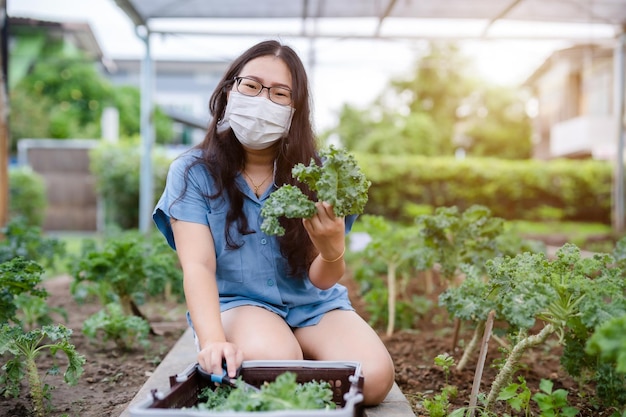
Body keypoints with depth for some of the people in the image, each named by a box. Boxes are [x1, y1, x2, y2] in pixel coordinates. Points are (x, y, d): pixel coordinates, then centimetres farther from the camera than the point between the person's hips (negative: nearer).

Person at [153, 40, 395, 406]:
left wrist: (332, 254, -34)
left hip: (312, 305, 2)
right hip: (236, 303, -2)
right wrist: (213, 341, -37)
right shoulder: (192, 173, -9)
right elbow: (198, 266, -19)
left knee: (374, 377, -24)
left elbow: (322, 280, -9)